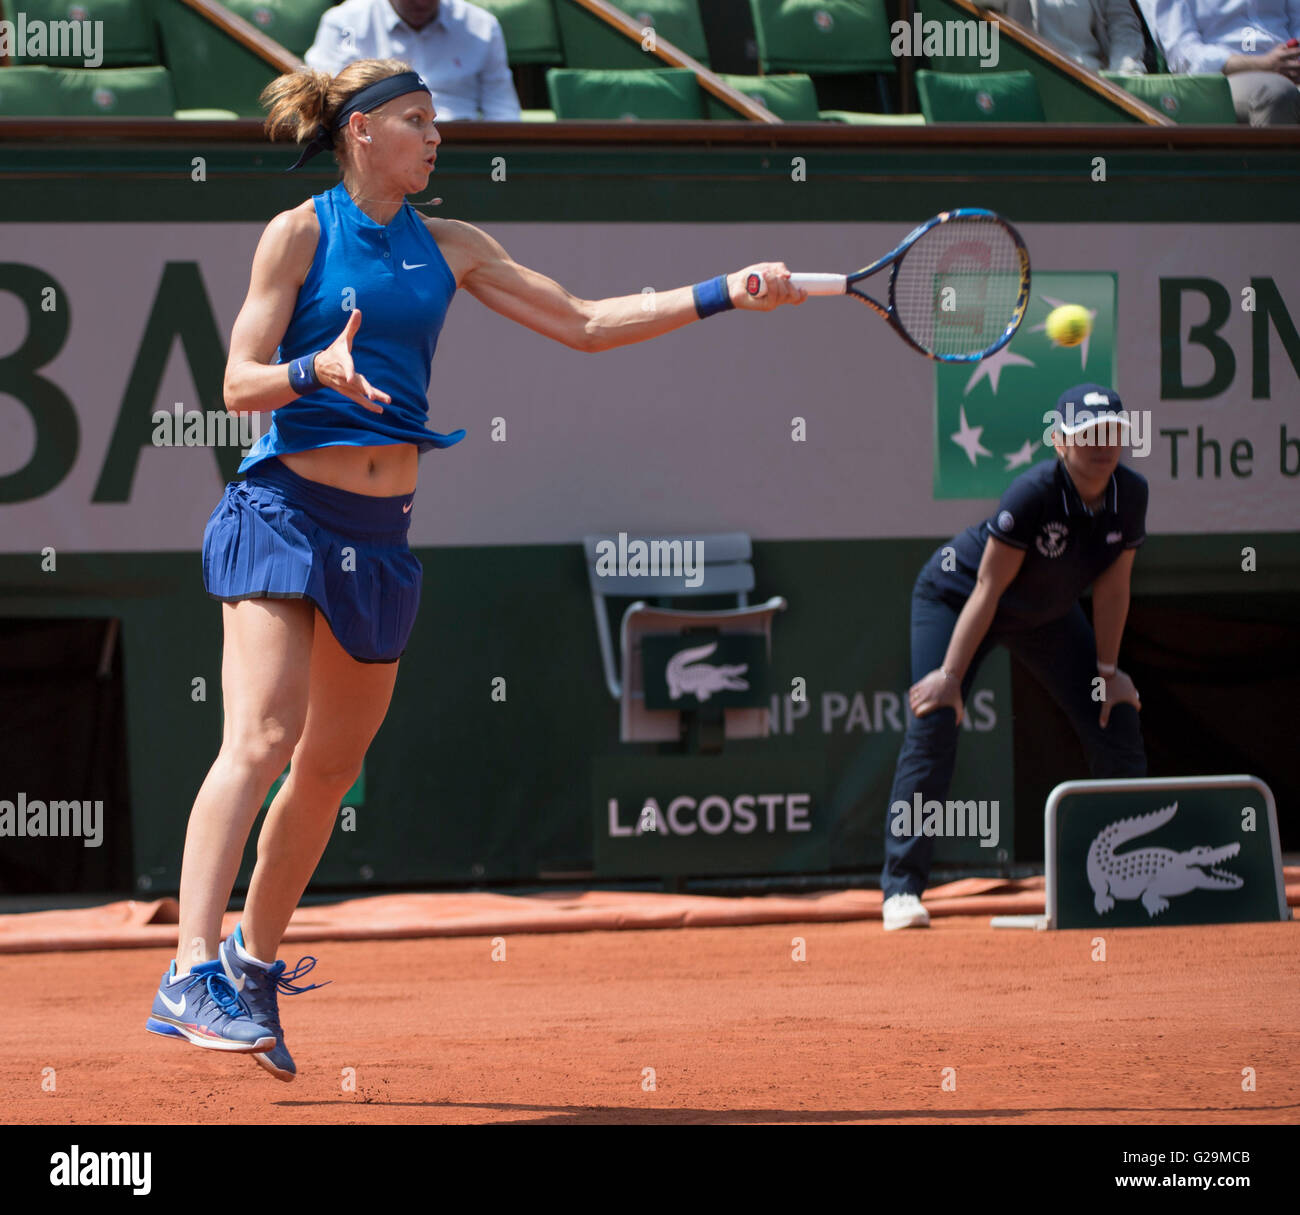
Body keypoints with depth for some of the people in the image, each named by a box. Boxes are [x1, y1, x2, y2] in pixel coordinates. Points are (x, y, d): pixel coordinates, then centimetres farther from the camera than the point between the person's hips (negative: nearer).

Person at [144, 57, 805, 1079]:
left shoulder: (445, 248, 12)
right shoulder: (300, 232, -3)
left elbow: (583, 323, 13)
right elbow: (241, 384, -6)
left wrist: (723, 295, 6)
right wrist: (317, 369, -27)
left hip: (379, 534, 6)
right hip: (285, 509, -6)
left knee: (330, 767, 10)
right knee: (261, 739, -21)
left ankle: (254, 967, 25)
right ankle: (191, 976, -28)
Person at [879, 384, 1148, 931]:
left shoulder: (1131, 493, -20)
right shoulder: (1032, 495, -36)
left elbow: (1112, 587, -8)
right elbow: (987, 590, -31)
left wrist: (1107, 670, -8)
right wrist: (951, 675, -29)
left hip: (1046, 614, 6)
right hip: (955, 595, -6)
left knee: (1116, 724, 1)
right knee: (933, 725, -21)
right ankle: (901, 888, -20)